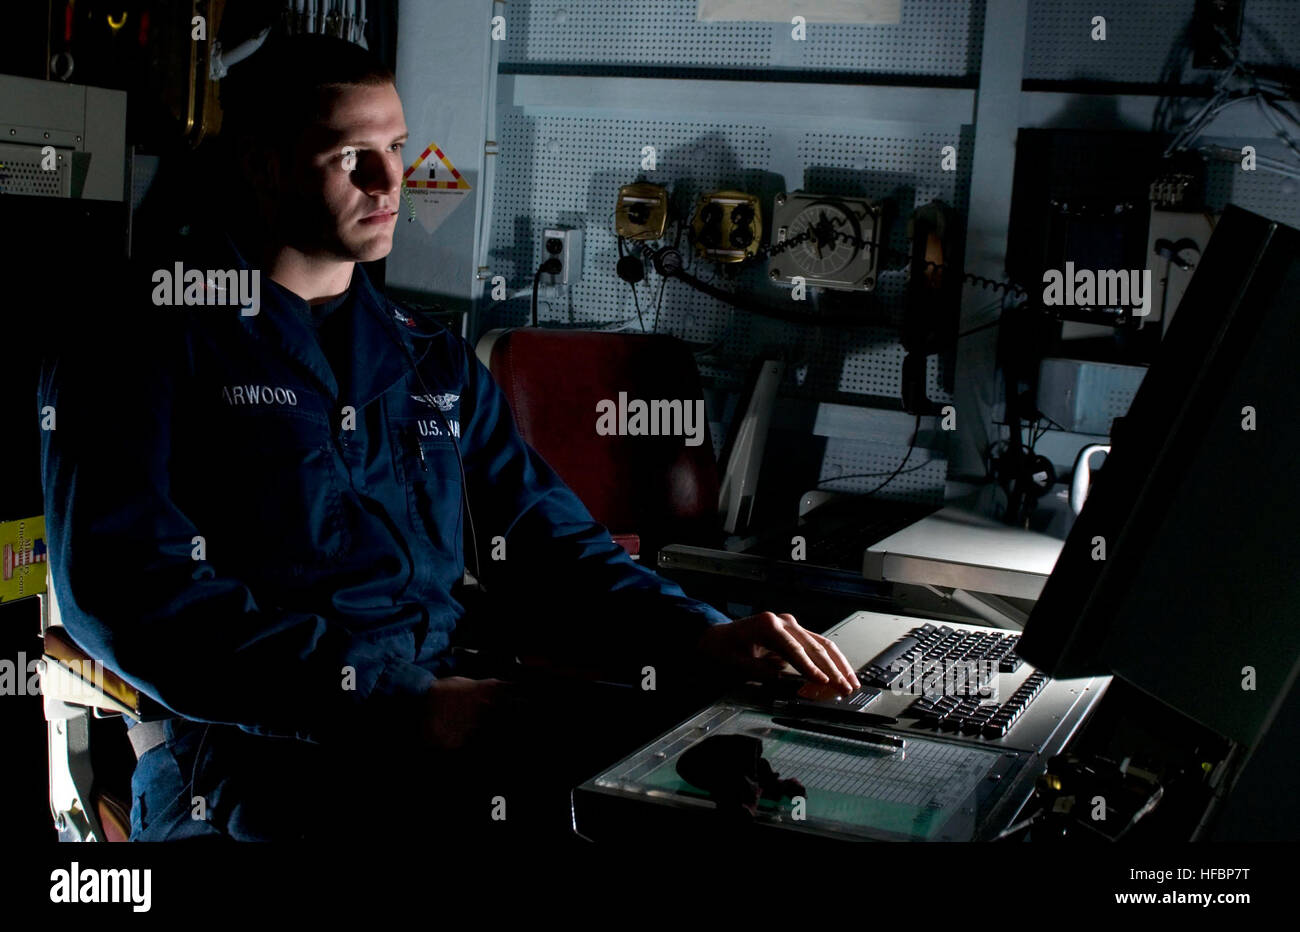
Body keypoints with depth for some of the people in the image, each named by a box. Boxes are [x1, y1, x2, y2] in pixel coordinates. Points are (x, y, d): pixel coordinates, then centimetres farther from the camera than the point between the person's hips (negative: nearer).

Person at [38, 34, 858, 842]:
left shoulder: (434, 360, 20)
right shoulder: (150, 336, 1)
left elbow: (547, 544, 18)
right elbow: (127, 588, -11)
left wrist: (699, 638, -2)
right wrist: (405, 704, -18)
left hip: (455, 732, 6)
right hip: (263, 765, -6)